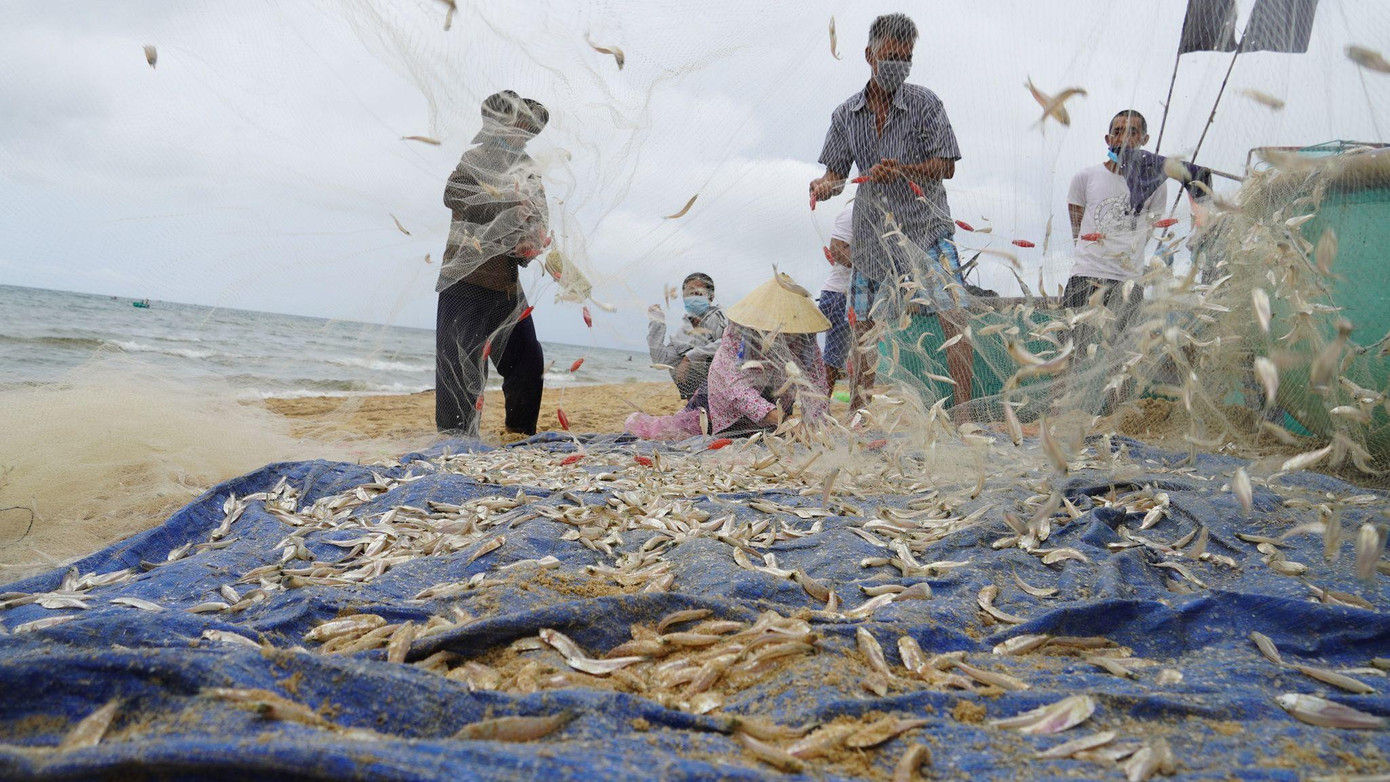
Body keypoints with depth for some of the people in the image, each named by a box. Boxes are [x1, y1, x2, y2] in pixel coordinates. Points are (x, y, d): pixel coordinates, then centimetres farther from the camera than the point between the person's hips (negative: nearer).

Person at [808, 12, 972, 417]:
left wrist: (902, 169, -24)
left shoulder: (925, 103, -4)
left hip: (925, 225, -3)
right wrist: (822, 184, -15)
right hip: (873, 232, 3)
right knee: (863, 324, 7)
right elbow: (837, 172, 8)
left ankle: (964, 411, -8)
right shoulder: (846, 114, 5)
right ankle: (856, 415, 20)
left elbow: (946, 166, -7)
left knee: (953, 313, -15)